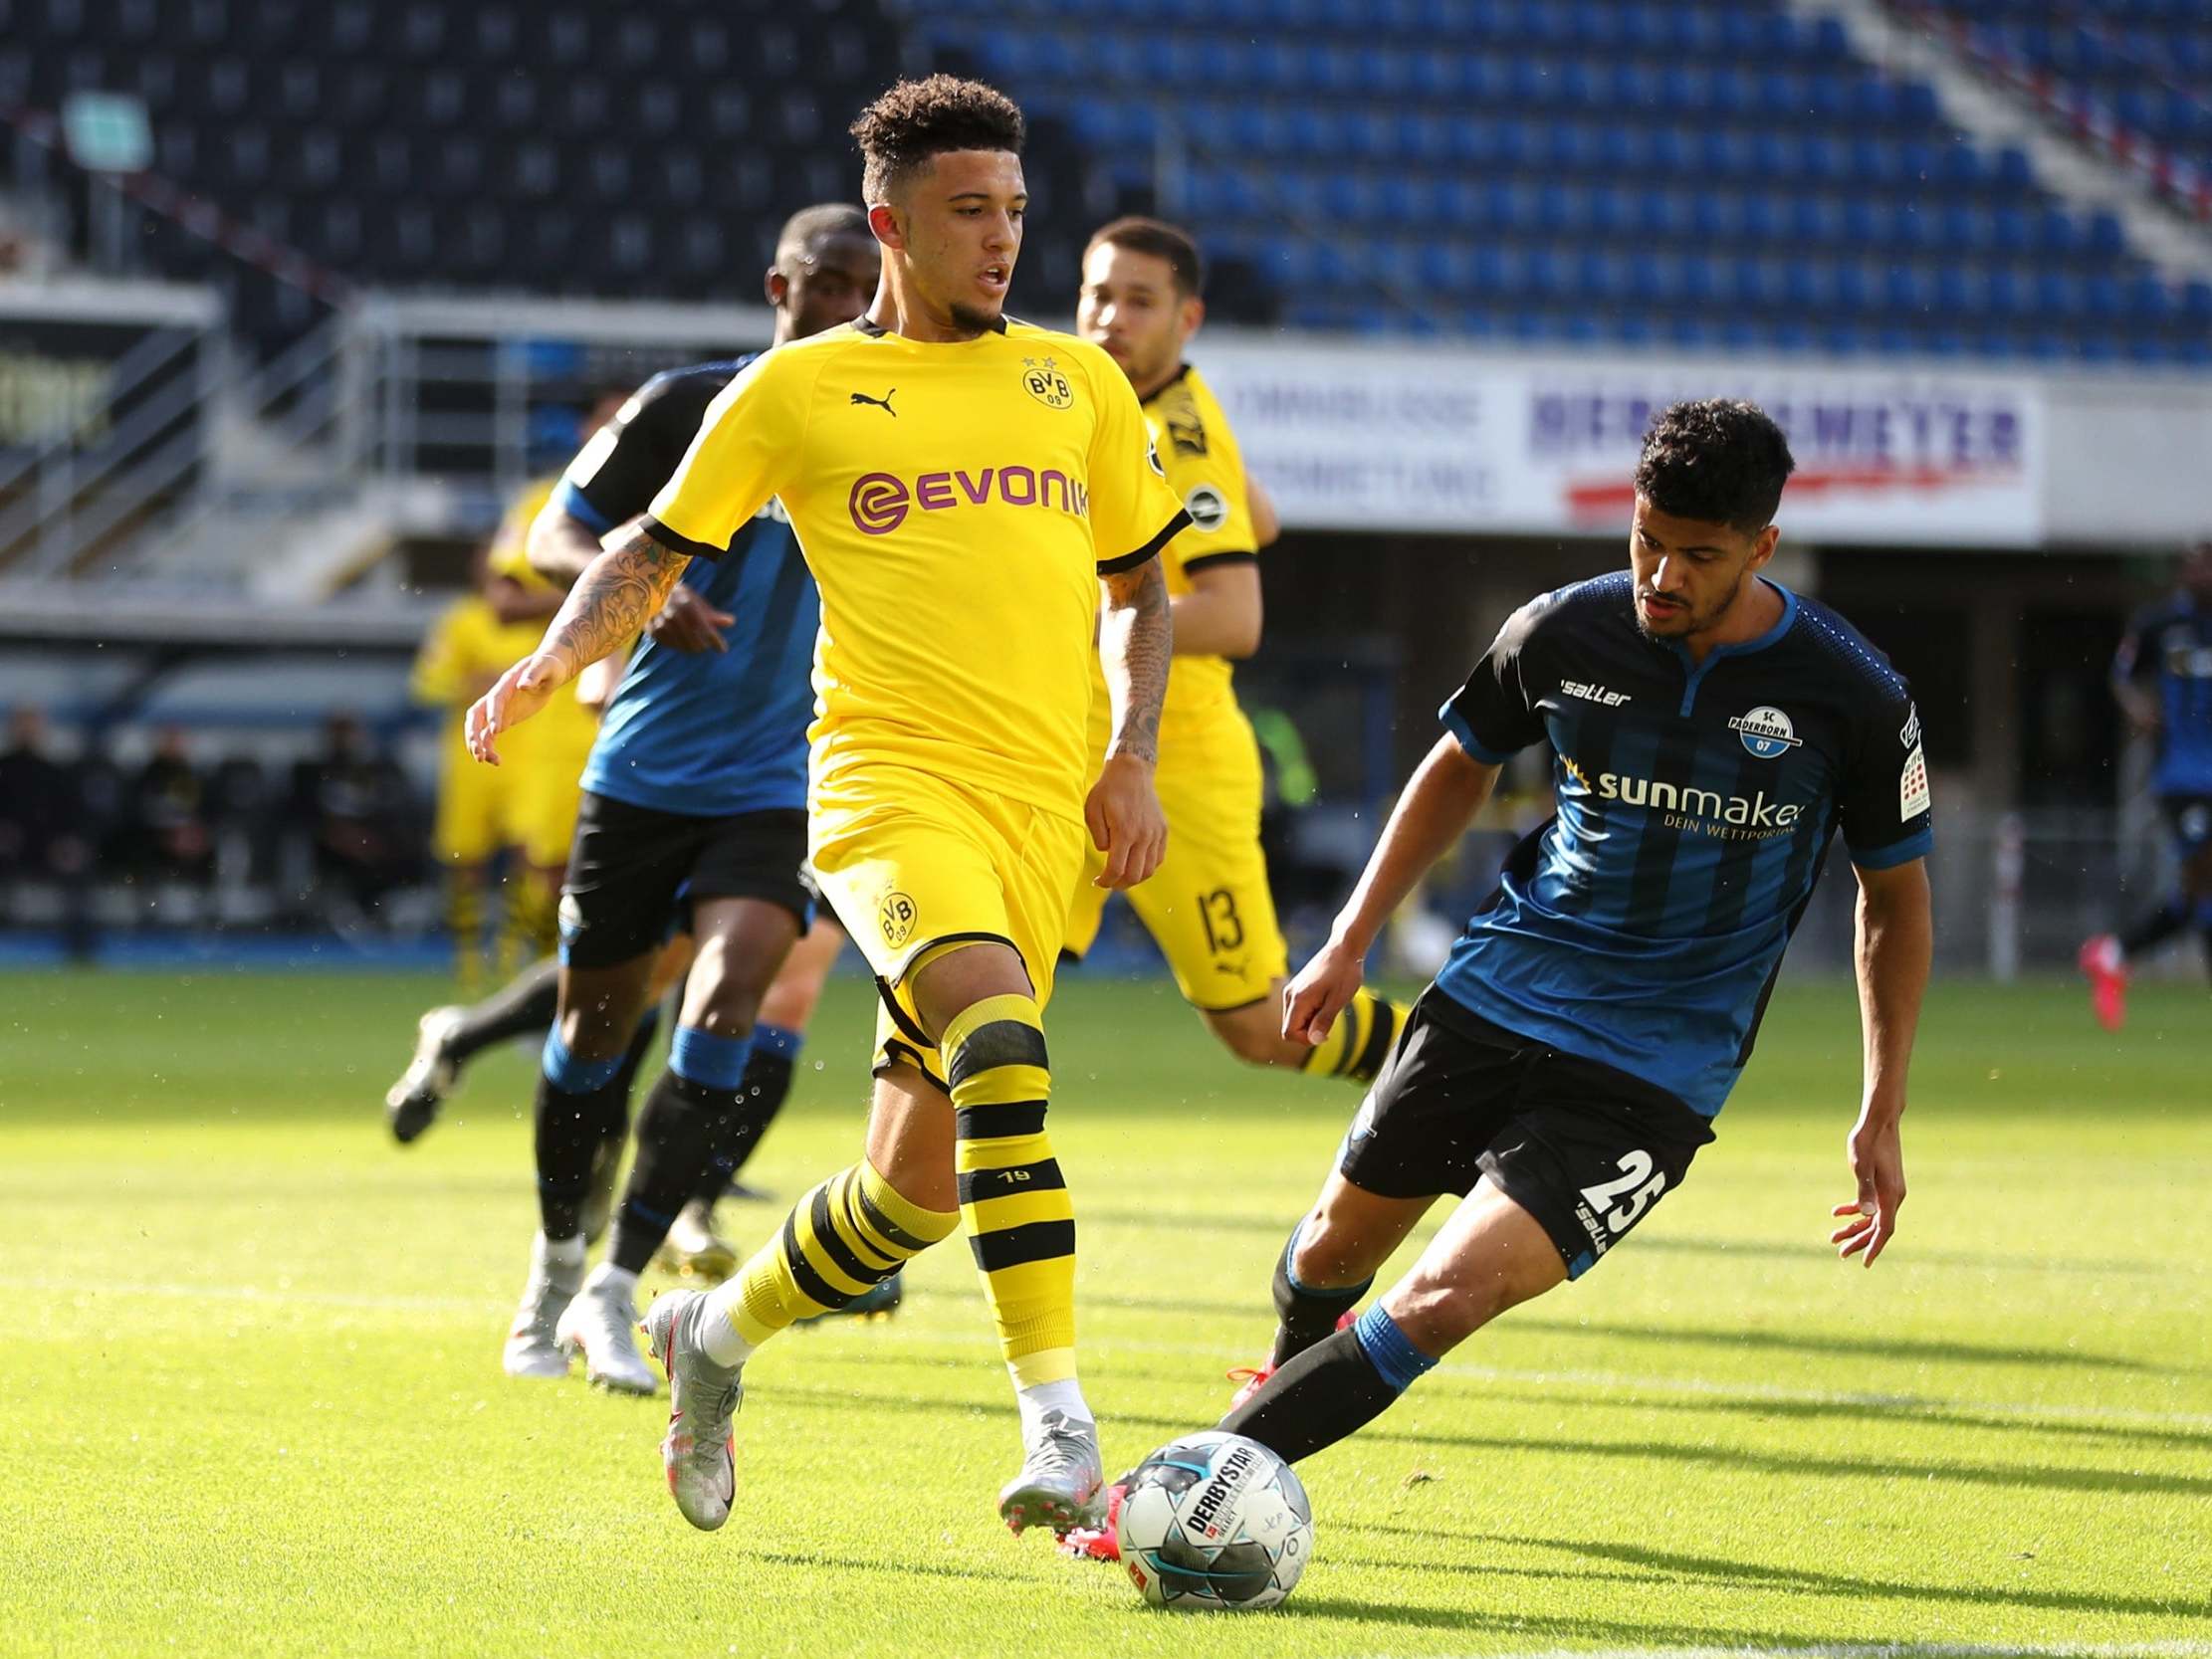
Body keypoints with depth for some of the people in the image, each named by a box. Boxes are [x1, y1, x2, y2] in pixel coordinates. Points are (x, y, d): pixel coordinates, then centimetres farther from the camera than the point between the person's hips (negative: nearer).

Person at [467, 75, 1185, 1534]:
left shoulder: (1077, 383, 15)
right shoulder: (796, 391, 6)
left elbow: (1139, 586, 23)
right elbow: (658, 549, 15)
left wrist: (1134, 758, 8)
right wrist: (557, 657, -3)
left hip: (1041, 810, 4)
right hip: (887, 778, -4)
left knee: (920, 1186, 3)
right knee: (999, 1032, -33)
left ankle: (717, 1334, 33)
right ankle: (1062, 1431, -36)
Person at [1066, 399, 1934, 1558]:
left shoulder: (1852, 699, -12)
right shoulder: (1563, 634, -6)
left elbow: (1894, 895, 3)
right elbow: (1461, 765, 15)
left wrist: (1882, 1114, 1)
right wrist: (1351, 939, 12)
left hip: (1655, 1075, -3)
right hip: (1497, 992, 4)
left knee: (1449, 1295, -20)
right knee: (1338, 1245, 16)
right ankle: (1291, 1373, 53)